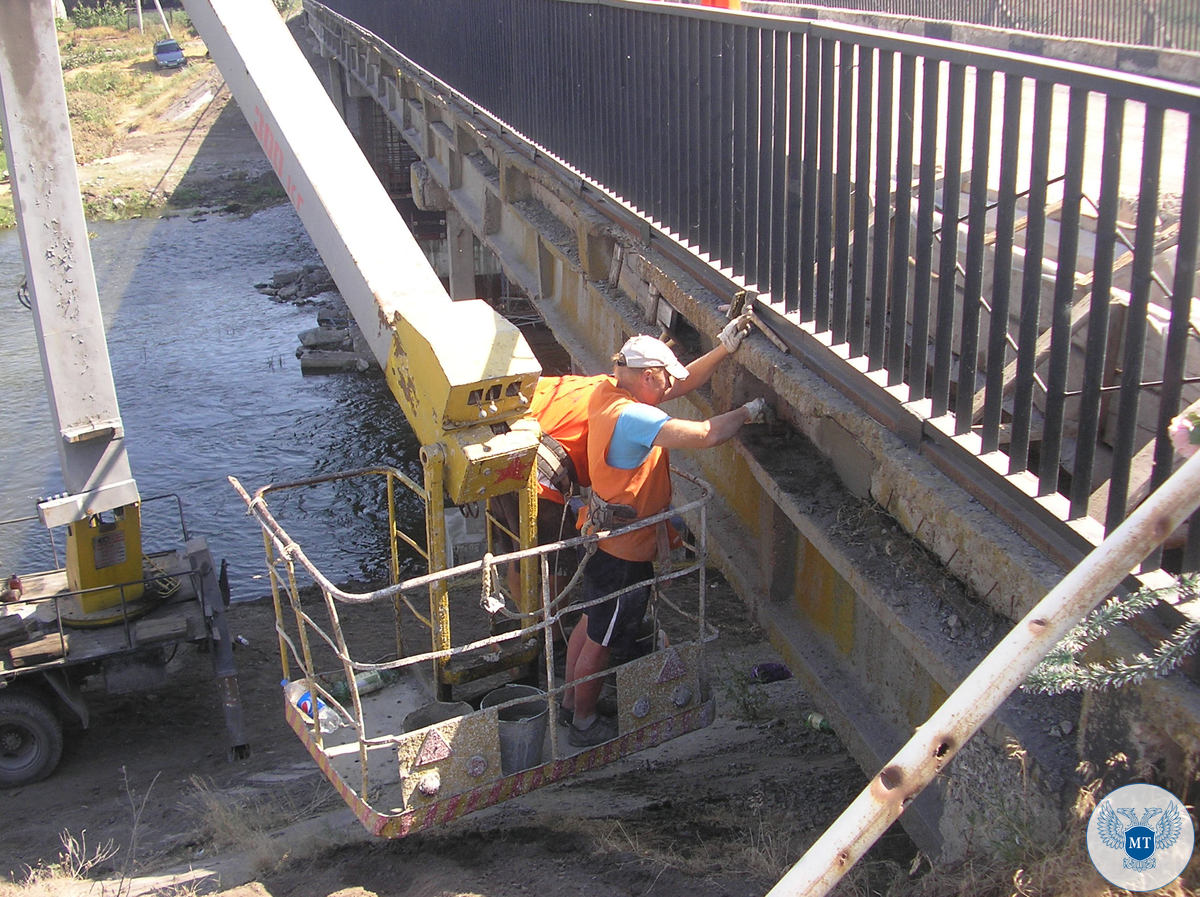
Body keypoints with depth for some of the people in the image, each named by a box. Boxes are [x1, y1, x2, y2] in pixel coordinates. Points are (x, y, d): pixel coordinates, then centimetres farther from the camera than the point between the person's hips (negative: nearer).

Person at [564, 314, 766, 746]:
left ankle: (571, 698, 43)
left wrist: (725, 347, -2)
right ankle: (584, 722, 27)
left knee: (591, 621, 25)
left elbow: (682, 383, 7)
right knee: (602, 640, 9)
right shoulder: (633, 417, -31)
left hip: (603, 533, 10)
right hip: (626, 548, -10)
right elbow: (704, 434, -36)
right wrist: (748, 412, -17)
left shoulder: (608, 391, -2)